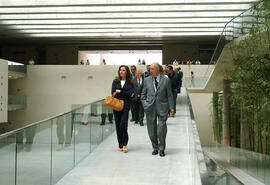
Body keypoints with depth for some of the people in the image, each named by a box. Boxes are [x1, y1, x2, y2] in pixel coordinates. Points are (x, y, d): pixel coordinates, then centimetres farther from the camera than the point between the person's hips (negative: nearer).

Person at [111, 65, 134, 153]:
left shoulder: (130, 82, 6)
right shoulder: (115, 81, 11)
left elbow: (130, 93, -6)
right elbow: (113, 92, -1)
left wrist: (120, 91, -5)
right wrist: (125, 94, -7)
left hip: (125, 105, -3)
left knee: (123, 124, -15)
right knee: (118, 126, 5)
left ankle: (124, 144, -6)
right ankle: (120, 145, 14)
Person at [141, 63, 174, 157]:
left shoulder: (166, 80, 2)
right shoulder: (147, 80, 8)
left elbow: (169, 95, 3)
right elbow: (143, 94, 14)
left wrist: (171, 107, -3)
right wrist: (145, 104, 1)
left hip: (162, 108, -2)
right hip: (150, 108, 3)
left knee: (161, 129, -9)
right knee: (152, 130, 6)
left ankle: (161, 149, 9)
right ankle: (155, 148, 24)